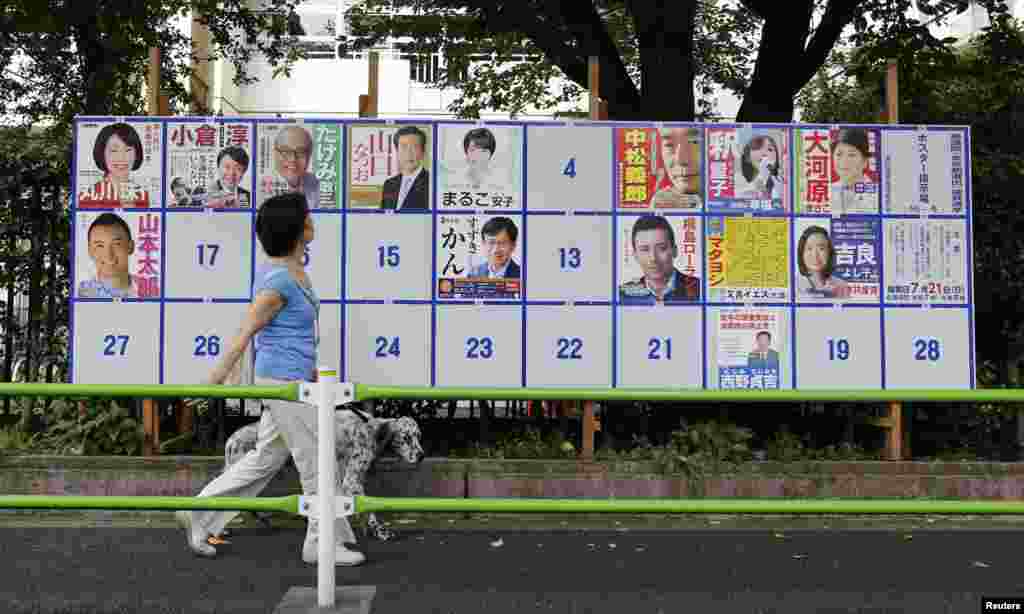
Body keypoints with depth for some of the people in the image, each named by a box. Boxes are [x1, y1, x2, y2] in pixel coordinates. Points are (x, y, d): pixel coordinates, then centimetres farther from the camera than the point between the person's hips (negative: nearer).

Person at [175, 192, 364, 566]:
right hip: (285, 380, -10)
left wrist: (311, 372, 27)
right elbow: (245, 333, -19)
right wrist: (214, 383, -17)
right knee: (317, 462, 1)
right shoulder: (278, 281, -20)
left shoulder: (294, 270, 10)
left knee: (265, 459, 17)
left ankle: (200, 514, 26)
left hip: (291, 379, 10)